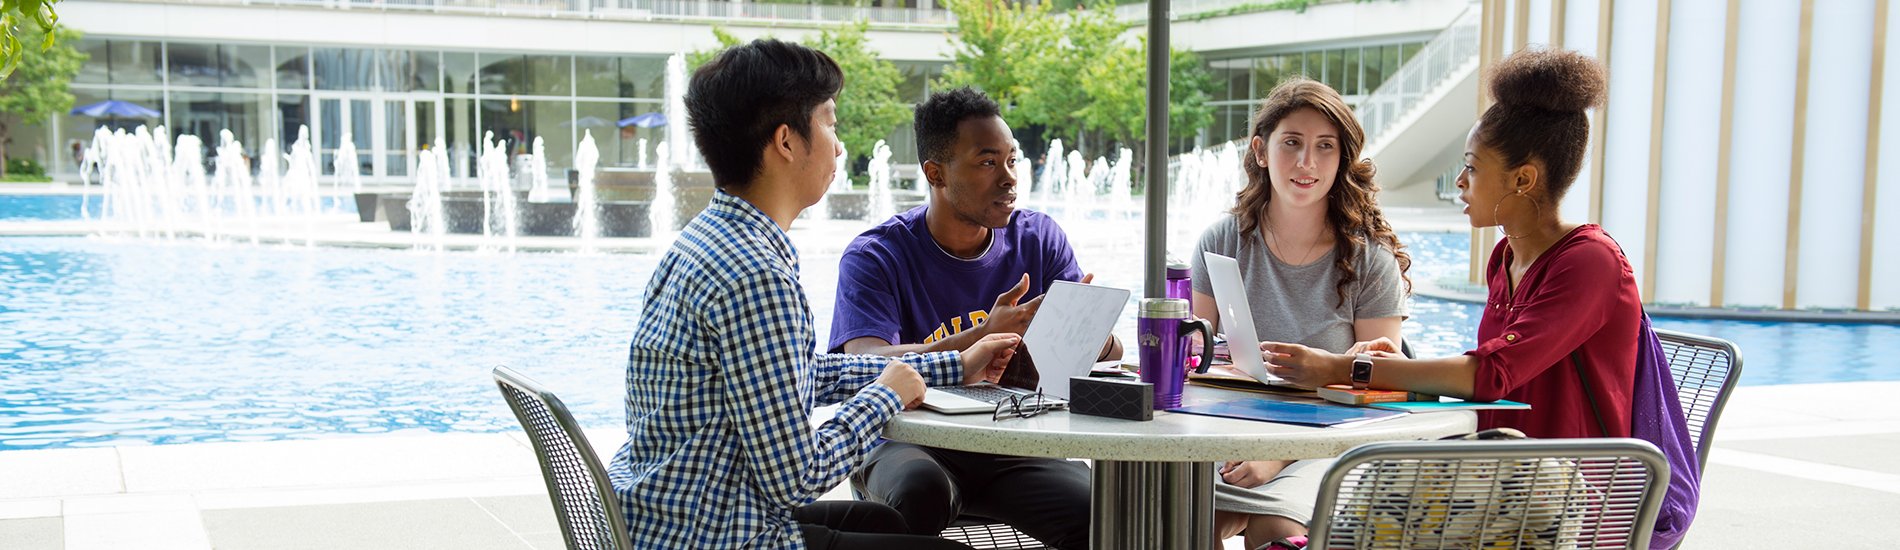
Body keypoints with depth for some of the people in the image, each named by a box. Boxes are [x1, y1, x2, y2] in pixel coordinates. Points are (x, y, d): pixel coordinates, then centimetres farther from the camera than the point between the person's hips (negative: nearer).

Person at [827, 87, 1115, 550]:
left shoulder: (1039, 238, 6)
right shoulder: (874, 257, -7)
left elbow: (1108, 355, 2)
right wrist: (985, 336, -38)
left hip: (1013, 448, 2)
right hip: (911, 443, -2)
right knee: (921, 487, -37)